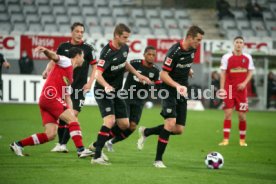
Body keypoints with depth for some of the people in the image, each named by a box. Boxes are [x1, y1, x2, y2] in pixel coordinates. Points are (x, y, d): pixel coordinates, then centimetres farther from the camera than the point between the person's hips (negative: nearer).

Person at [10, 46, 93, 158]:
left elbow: (66, 95, 27)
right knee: (73, 120, -12)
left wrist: (71, 110, 12)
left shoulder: (70, 75, 29)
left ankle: (18, 144, 8)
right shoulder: (66, 62, 4)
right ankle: (81, 150, -17)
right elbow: (53, 56, -15)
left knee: (50, 135, 1)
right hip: (51, 97, -9)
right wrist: (45, 51, -38)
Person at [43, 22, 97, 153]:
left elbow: (95, 66, 2)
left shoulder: (87, 48, -2)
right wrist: (47, 70, -4)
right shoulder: (63, 47, 4)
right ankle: (60, 142, 17)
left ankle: (63, 144, -8)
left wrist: (89, 83, -7)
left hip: (79, 87, -2)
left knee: (73, 115, -11)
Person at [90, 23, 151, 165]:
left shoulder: (125, 48, 2)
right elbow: (98, 74, -32)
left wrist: (137, 75, 19)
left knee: (124, 124, 7)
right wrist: (106, 86, -50)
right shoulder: (107, 52, -22)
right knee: (110, 120, -25)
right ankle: (96, 157, -22)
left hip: (116, 91, 8)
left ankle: (97, 145, 22)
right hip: (103, 91, -8)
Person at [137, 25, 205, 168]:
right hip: (169, 90, -7)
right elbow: (163, 75, -20)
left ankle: (146, 132, 25)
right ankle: (158, 160, -13)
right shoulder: (175, 51, -19)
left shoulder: (192, 50, 4)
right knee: (171, 122, -24)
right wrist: (177, 86, -32)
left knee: (179, 130, 2)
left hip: (182, 92, 7)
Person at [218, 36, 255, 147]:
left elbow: (250, 72, 7)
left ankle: (242, 140, 16)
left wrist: (244, 83, -10)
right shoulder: (227, 57, -1)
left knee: (242, 115, 4)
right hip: (229, 88, -2)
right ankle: (226, 139, -6)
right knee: (228, 113, -8)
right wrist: (222, 88, -8)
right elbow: (223, 73, -1)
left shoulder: (248, 58, 6)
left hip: (241, 89, 2)